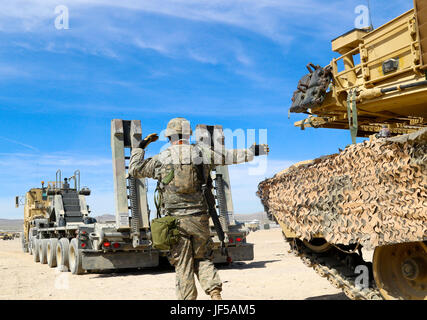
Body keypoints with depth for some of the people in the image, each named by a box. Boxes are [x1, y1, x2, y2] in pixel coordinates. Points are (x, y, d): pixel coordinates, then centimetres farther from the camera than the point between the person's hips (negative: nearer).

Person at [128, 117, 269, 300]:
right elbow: (230, 157, 14)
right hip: (199, 219, 2)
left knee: (183, 266, 6)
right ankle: (215, 293, 2)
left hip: (175, 220, -2)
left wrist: (142, 145, 21)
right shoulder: (202, 153, 3)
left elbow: (134, 170, 12)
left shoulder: (161, 159, -1)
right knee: (203, 259, 17)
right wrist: (255, 151, 28)